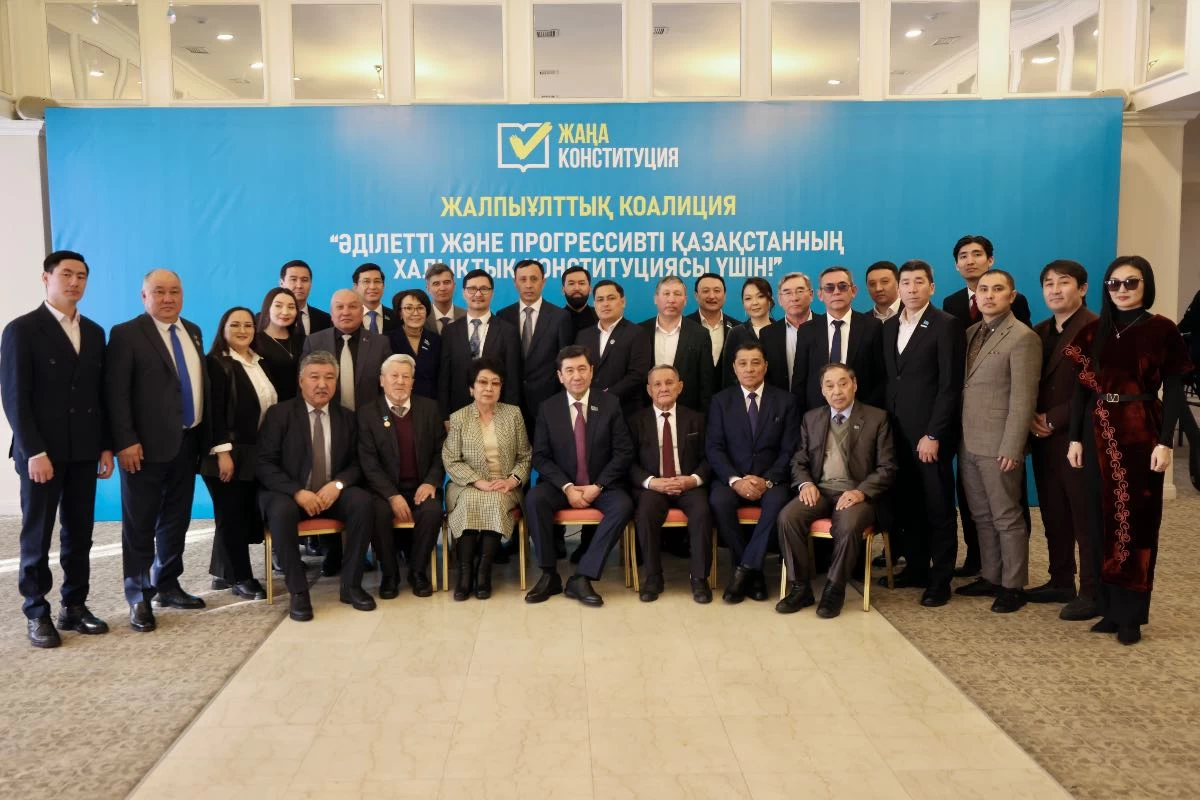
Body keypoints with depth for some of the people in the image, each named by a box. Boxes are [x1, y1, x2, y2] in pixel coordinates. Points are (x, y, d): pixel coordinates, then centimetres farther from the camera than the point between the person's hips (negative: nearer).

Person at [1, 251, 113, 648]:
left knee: (79, 534, 9)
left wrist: (105, 446, 7)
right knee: (37, 535, 4)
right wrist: (34, 451, -16)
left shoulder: (94, 332, 12)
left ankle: (74, 606, 18)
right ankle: (37, 614, 14)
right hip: (42, 451, -5)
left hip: (84, 451, 5)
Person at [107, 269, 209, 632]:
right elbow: (116, 392, -12)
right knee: (140, 525, 2)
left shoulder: (192, 331, 13)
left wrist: (204, 434, 9)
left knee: (176, 521, 14)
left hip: (187, 442, 6)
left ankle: (167, 586, 27)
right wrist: (126, 441, -18)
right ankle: (139, 598, 12)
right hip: (146, 445, -6)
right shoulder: (126, 333, -6)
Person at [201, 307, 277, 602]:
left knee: (246, 515, 9)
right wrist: (223, 451, -19)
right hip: (229, 453, -7)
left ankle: (224, 573, 22)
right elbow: (213, 411, -14)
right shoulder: (216, 363, -7)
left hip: (256, 454, 7)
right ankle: (240, 577, 10)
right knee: (232, 516, 0)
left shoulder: (260, 362, 15)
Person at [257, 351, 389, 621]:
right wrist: (298, 492, -21)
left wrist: (337, 484, -15)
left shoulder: (347, 417, 9)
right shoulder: (279, 413, -2)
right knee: (282, 511, -36)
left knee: (363, 502, -27)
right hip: (287, 493, -3)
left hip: (332, 492, 3)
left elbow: (356, 463, 8)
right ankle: (298, 592, -22)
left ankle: (351, 585, -15)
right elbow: (263, 463, -8)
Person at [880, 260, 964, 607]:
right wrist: (886, 422, 5)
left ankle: (940, 579, 11)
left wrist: (933, 434, -16)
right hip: (897, 432, 6)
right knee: (907, 504, 11)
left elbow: (950, 386, -12)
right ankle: (916, 567, 23)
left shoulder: (947, 325, -7)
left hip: (930, 433, -6)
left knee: (938, 507, 3)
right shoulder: (889, 326, 12)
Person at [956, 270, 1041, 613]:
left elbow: (1023, 399, -15)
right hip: (969, 442, 7)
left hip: (998, 444, -7)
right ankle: (990, 576, 26)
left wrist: (1011, 449, -18)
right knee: (982, 516, 14)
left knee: (1006, 517, 3)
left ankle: (1013, 586, 14)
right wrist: (958, 435, 7)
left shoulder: (1023, 337, -10)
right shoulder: (970, 333, 12)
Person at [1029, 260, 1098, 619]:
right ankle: (1061, 582, 24)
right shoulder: (1039, 332, 13)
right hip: (1045, 440, 7)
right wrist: (1032, 418, -2)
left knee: (1086, 519, 1)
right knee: (1054, 517, 13)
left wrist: (1053, 420, -14)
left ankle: (1092, 592, 10)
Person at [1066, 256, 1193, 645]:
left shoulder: (1162, 329, -3)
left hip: (1141, 433, -3)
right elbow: (1082, 387, 7)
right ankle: (1110, 607, 18)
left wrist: (1165, 442, -12)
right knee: (1103, 520, 7)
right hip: (1099, 434, 4)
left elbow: (1173, 391, -5)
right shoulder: (1094, 331, 7)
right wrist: (1075, 437, 2)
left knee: (1137, 521, 2)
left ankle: (1132, 613, 11)